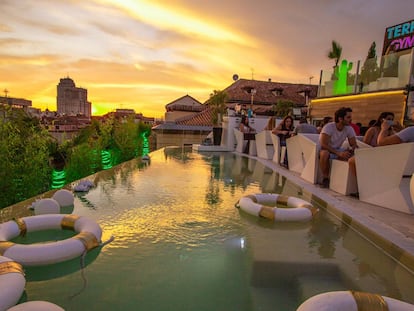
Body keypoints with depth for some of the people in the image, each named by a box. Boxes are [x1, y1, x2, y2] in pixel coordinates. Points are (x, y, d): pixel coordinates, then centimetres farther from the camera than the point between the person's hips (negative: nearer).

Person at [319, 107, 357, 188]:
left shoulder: (349, 129, -5)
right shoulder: (329, 127, -21)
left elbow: (354, 145, -1)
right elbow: (323, 145, -29)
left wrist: (350, 151, -27)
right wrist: (338, 153, -39)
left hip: (338, 150, 5)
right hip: (326, 150, -5)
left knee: (353, 156, -24)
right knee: (325, 153, -40)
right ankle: (325, 178, -20)